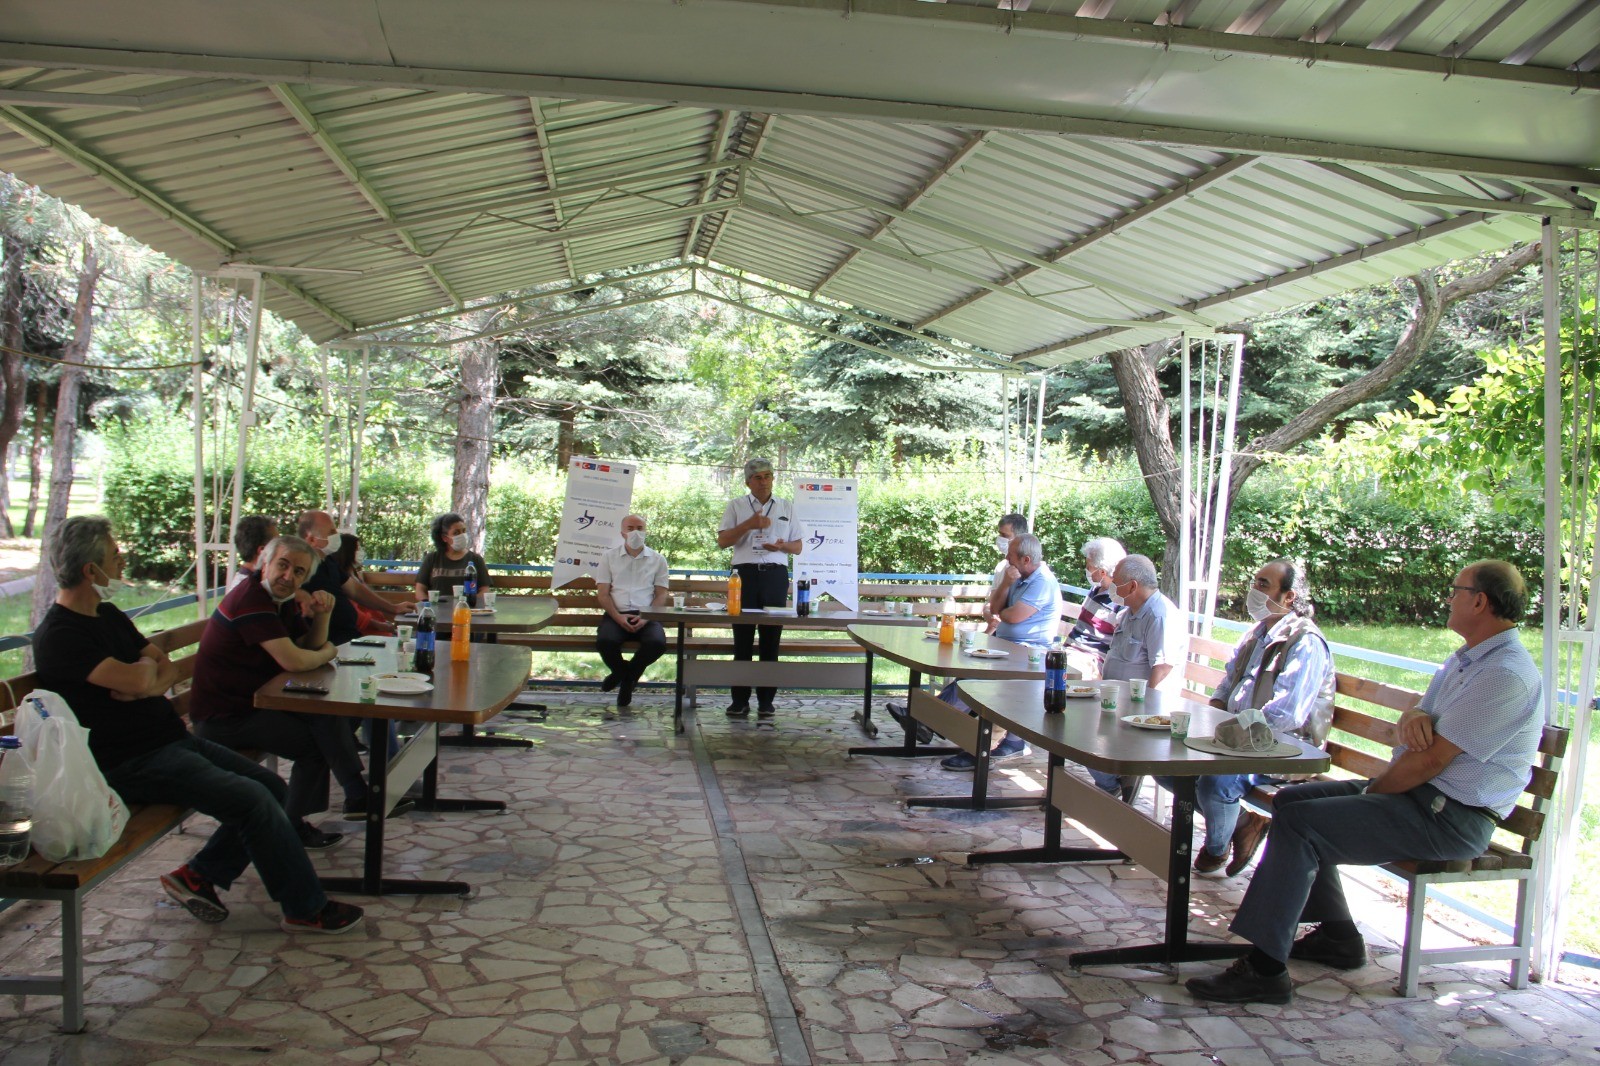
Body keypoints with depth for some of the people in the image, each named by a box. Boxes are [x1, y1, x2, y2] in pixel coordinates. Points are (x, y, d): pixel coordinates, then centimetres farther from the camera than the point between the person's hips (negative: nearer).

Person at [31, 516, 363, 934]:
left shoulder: (107, 615, 15)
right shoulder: (58, 636, -16)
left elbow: (169, 668, 11)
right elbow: (137, 680, -29)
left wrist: (149, 685, -13)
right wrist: (147, 666, -4)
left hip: (172, 739, 10)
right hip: (133, 763, -10)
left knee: (273, 789, 1)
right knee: (252, 799, -21)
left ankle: (197, 876, 10)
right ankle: (306, 908, -9)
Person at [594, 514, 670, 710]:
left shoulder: (657, 559, 14)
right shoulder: (609, 557, 13)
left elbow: (661, 594, 8)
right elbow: (603, 593, 7)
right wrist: (618, 617, -11)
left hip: (646, 616, 0)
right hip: (617, 614, 0)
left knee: (657, 642, -33)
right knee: (605, 641, -34)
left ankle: (627, 675, 0)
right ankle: (623, 672, 3)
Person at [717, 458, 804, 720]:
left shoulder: (787, 507, 14)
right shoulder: (736, 506, 10)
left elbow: (798, 546, 14)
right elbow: (722, 541, 2)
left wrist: (781, 546, -8)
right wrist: (749, 524, -11)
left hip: (775, 574, 1)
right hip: (745, 573, -1)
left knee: (771, 639, 1)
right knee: (742, 639, -2)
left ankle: (766, 700, 6)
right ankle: (740, 700, 2)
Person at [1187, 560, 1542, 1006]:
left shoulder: (1505, 675, -19)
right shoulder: (1465, 659, 14)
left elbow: (1433, 758, -22)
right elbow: (1416, 731, 12)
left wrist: (1373, 792, -10)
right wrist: (1412, 718, -13)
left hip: (1449, 818, -11)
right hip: (1420, 792, 11)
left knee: (1298, 822, -23)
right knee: (1290, 799, 10)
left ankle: (1264, 969, -21)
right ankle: (1337, 936, 14)